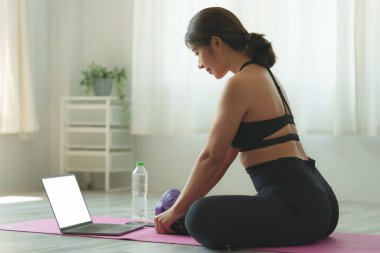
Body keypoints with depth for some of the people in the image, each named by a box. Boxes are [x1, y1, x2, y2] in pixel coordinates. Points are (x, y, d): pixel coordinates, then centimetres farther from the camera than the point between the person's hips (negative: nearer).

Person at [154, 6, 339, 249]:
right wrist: (185, 204, 22)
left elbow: (212, 158, -7)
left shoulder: (240, 84, -13)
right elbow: (226, 156, 21)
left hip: (297, 205, -10)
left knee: (202, 219, -30)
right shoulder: (264, 75, 18)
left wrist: (176, 210, 6)